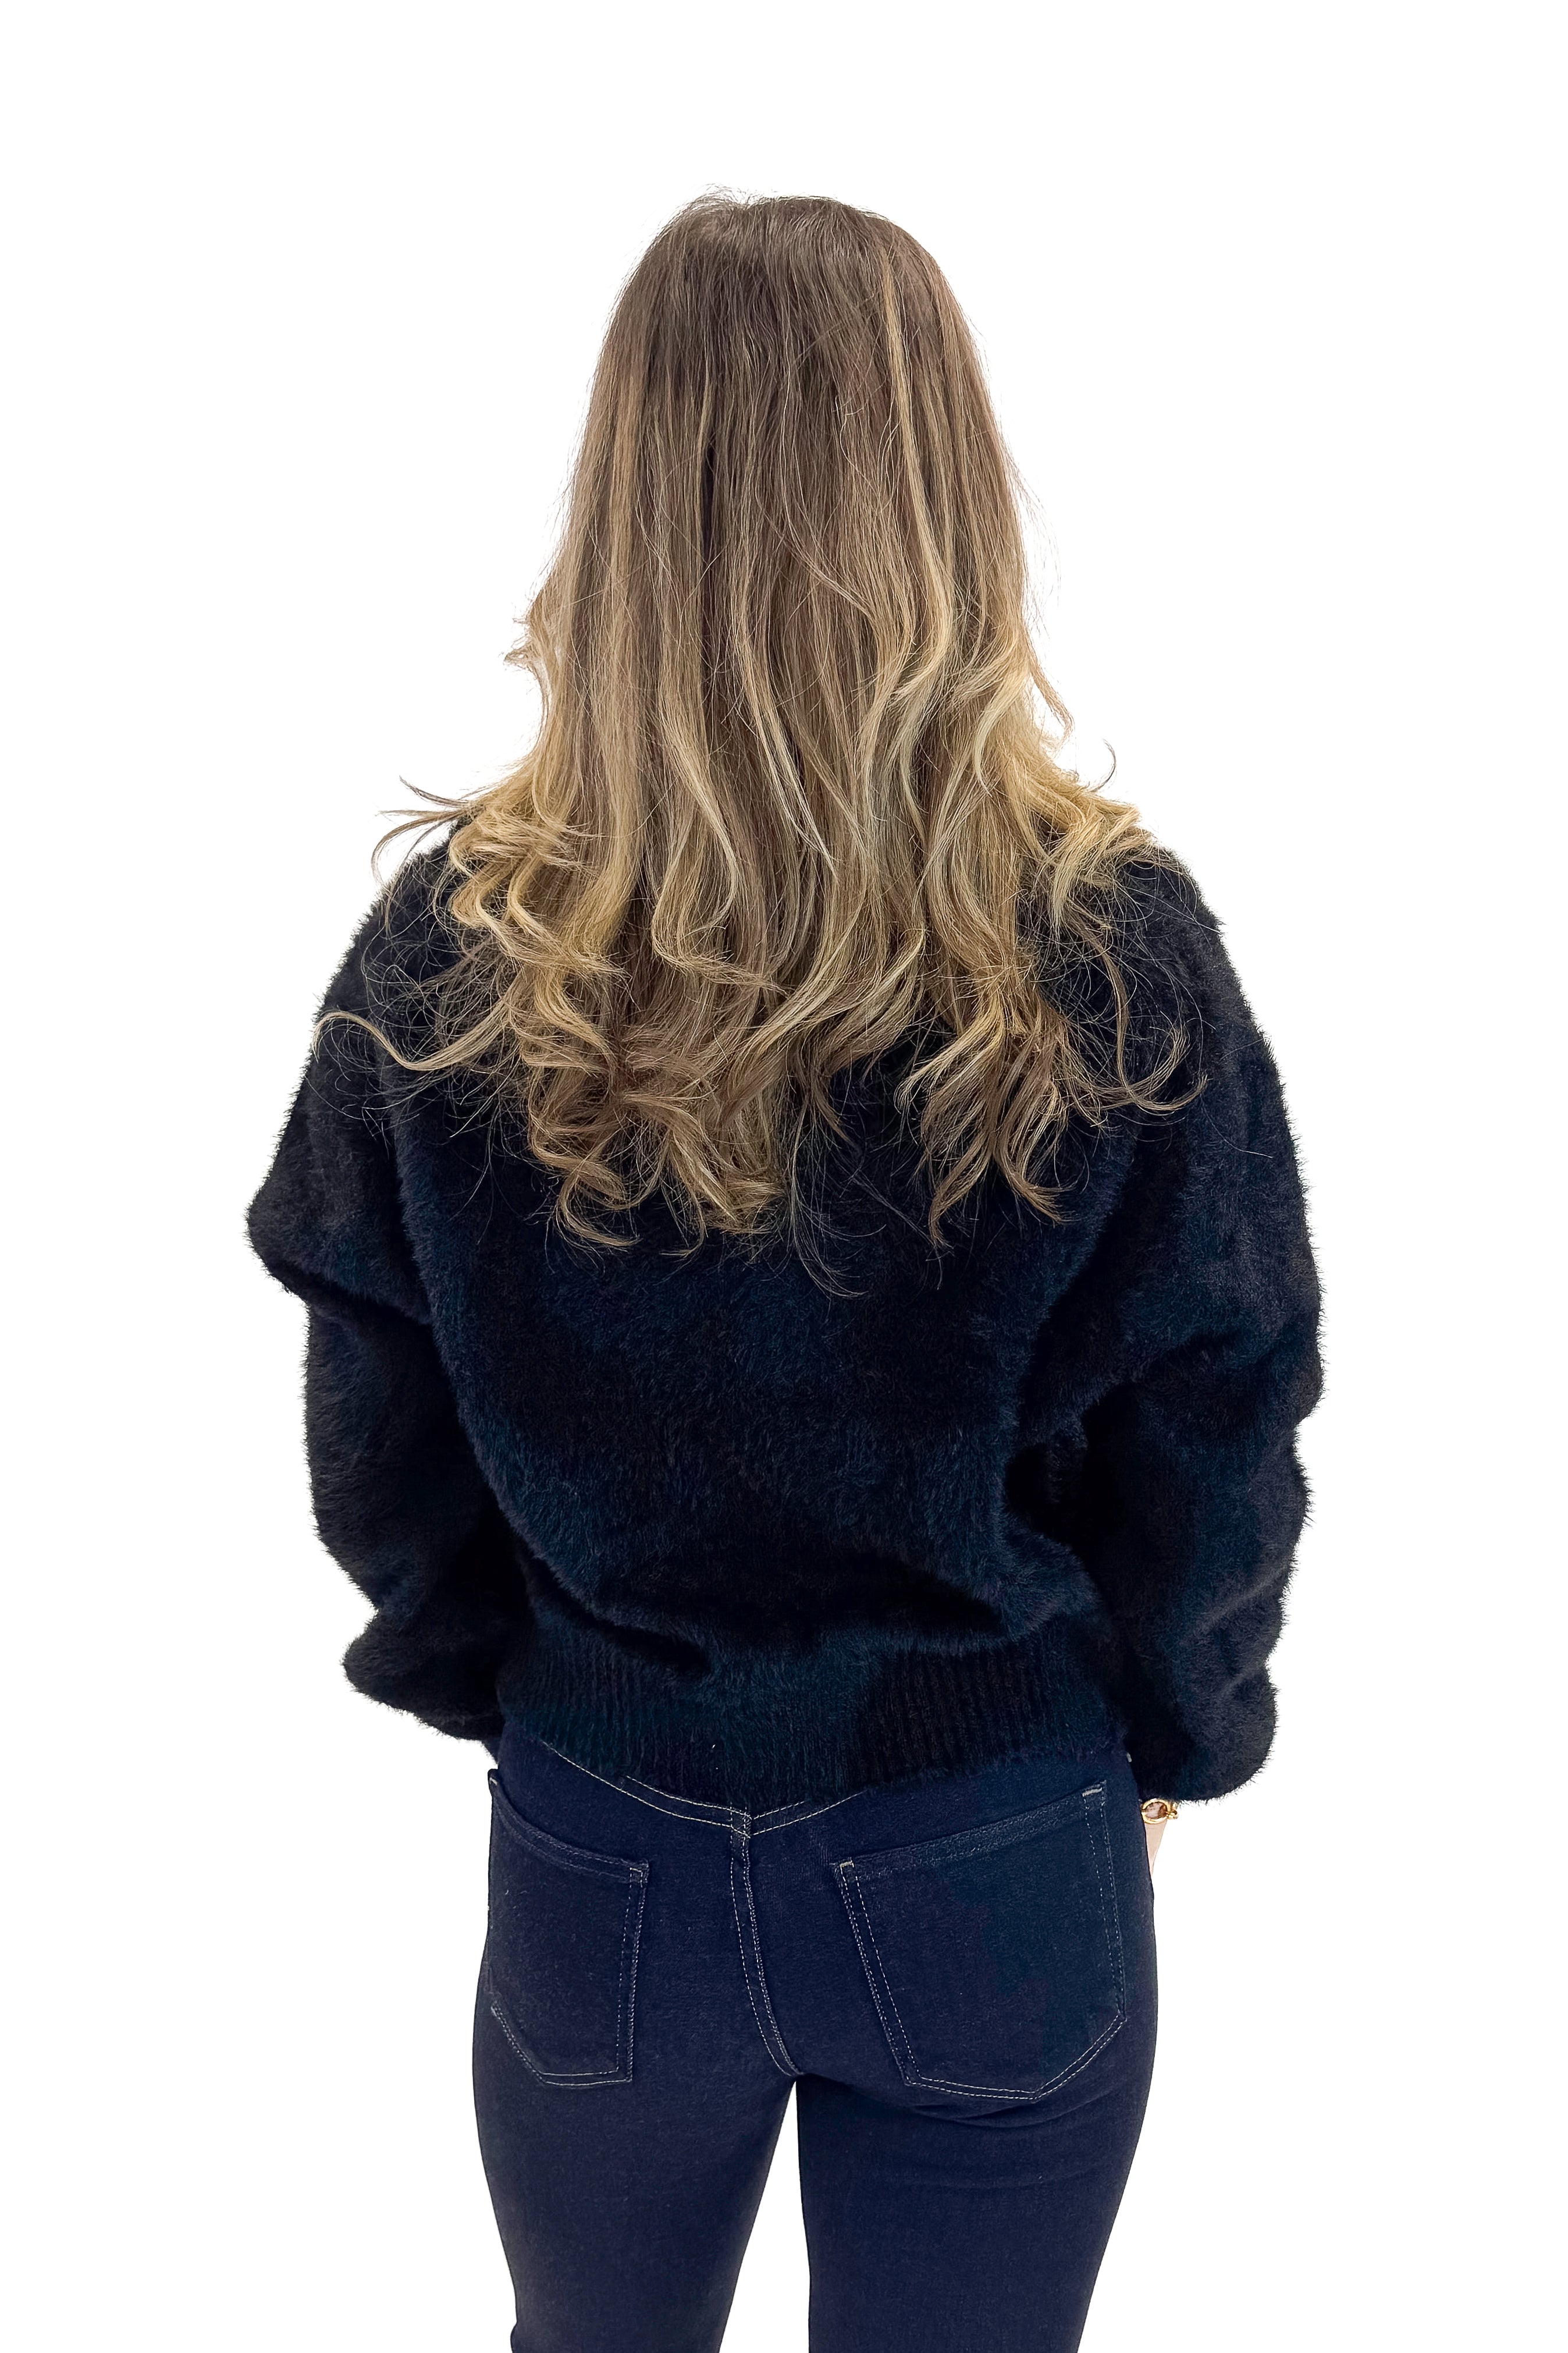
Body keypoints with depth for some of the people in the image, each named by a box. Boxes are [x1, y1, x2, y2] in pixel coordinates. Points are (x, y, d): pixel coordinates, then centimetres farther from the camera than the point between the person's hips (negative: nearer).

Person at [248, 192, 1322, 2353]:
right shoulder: (1117, 952, -20)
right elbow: (1216, 1459, -10)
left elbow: (377, 1457, -7)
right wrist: (1164, 1732, 9)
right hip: (998, 1877, 0)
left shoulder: (451, 948, -18)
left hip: (600, 1859, 1)